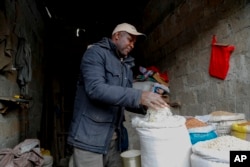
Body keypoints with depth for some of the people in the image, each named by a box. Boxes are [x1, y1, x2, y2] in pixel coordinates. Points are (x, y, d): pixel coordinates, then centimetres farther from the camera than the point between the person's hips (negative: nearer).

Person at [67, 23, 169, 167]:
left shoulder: (127, 66, 15)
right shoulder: (96, 53, -7)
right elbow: (95, 89, -23)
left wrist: (146, 106, -5)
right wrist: (139, 96, -28)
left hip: (114, 137, 7)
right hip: (90, 136, -7)